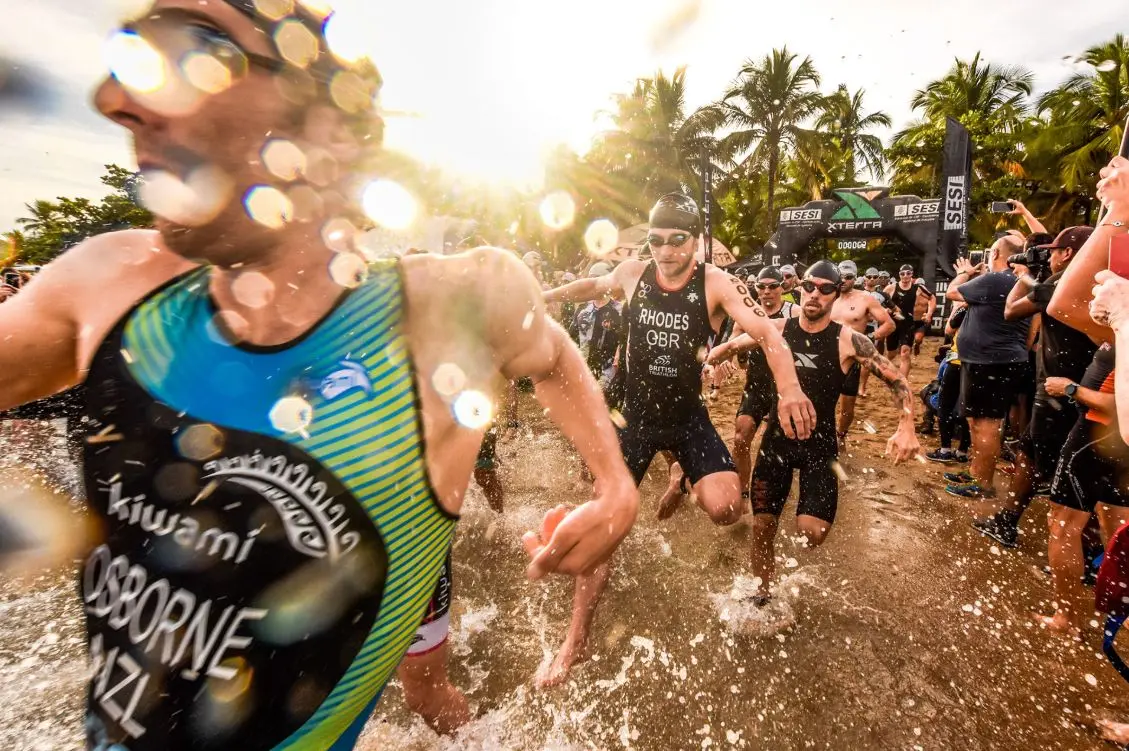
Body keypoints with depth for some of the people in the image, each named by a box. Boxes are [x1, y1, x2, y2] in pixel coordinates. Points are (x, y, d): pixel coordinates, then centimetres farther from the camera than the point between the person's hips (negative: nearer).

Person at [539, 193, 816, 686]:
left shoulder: (716, 283, -12)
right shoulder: (631, 274, -5)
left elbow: (766, 332, -24)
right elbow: (594, 286, 17)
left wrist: (789, 389, -41)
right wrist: (543, 295, 22)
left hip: (689, 416, -1)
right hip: (636, 415, 2)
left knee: (725, 508, -24)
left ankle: (682, 478, 16)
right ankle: (574, 643, 19)